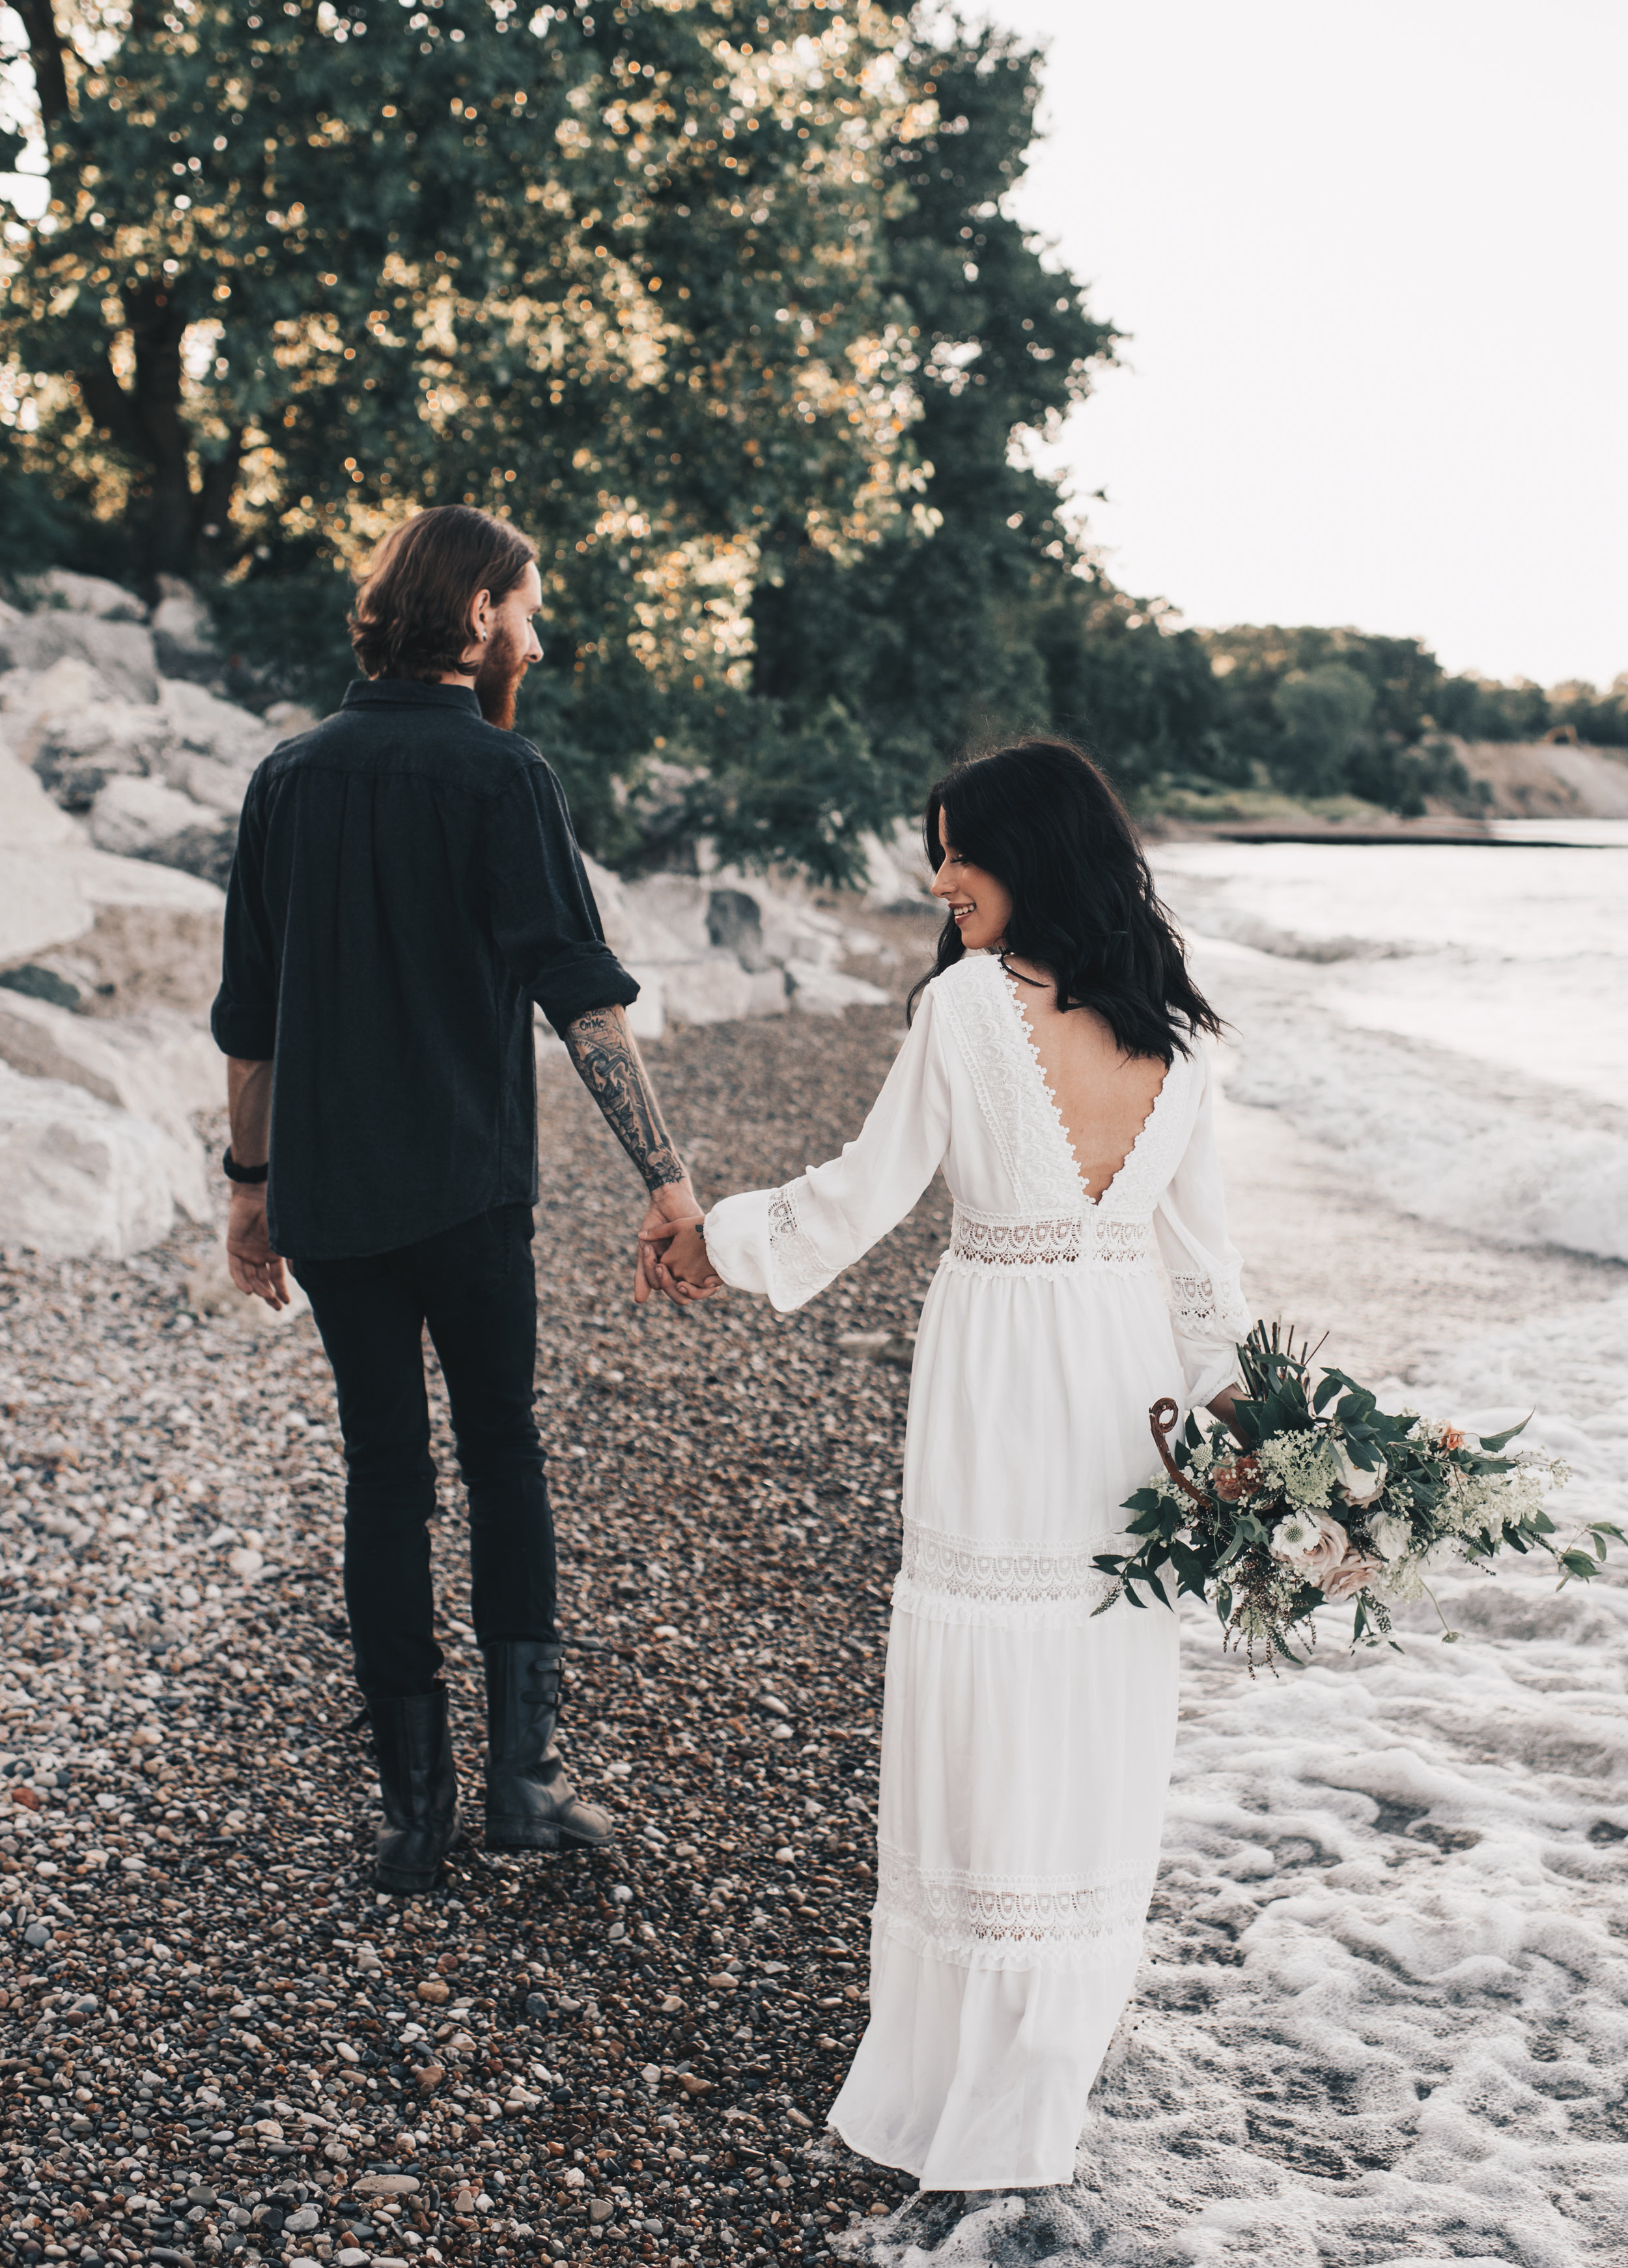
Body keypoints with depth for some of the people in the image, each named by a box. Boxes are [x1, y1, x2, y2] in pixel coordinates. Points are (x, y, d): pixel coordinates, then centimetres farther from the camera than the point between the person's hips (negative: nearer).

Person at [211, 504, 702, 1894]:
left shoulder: (292, 777, 9)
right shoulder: (498, 773, -7)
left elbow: (247, 1015, 13)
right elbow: (583, 994, -16)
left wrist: (253, 1182, 20)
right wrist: (665, 1174, -17)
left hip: (324, 1196, 4)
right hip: (463, 1187, -4)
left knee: (383, 1474, 11)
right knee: (504, 1457, 11)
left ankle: (416, 1804, 14)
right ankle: (523, 1770, 5)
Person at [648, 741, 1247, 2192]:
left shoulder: (972, 1001, -13)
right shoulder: (1172, 1028, 3)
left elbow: (867, 1193, -7)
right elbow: (1202, 1253, 6)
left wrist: (717, 1244, 7)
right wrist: (1224, 1411, 12)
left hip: (1000, 1376, -5)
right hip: (1132, 1372, 5)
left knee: (991, 1704, 4)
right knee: (1105, 1690, 15)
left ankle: (991, 2094, 15)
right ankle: (1086, 2012, 29)